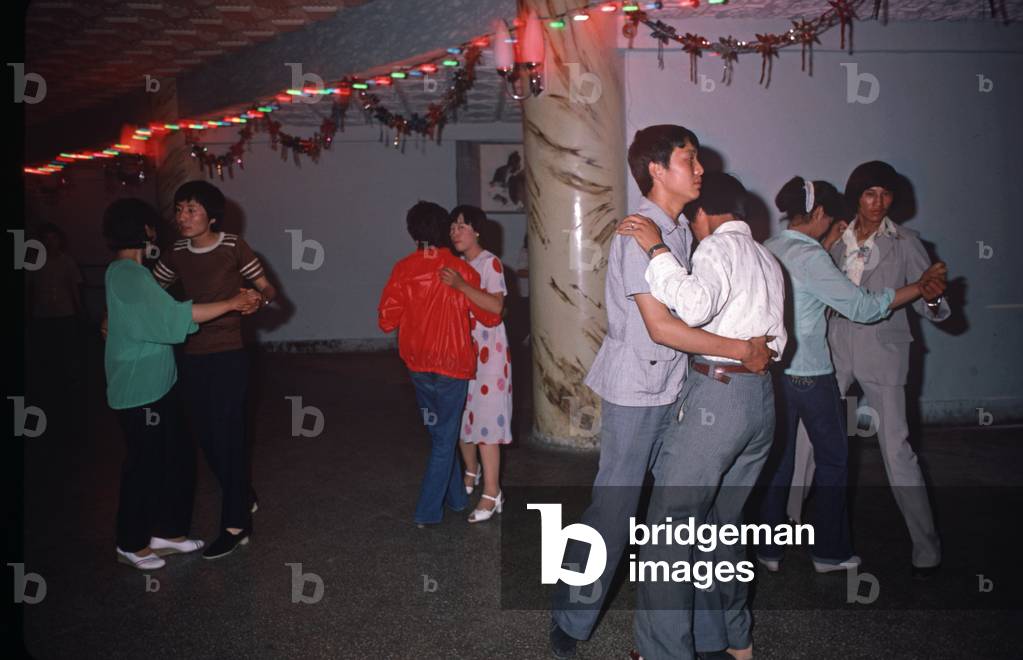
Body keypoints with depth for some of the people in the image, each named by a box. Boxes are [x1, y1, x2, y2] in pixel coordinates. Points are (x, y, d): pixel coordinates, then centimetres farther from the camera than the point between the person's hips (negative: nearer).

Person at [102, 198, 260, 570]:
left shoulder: (130, 273, 14)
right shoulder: (126, 274, -18)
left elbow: (159, 316, 13)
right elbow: (174, 316, -26)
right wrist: (231, 304, -23)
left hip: (158, 383, 10)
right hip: (139, 389, -10)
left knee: (177, 458, 15)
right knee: (145, 464, 3)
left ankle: (168, 532, 28)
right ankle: (131, 545, 20)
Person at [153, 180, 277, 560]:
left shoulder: (234, 247, -8)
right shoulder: (176, 254, 5)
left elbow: (267, 289, -5)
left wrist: (257, 298, -27)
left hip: (228, 357, -6)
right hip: (192, 358, 6)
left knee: (227, 437, -2)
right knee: (206, 437, 13)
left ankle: (236, 525, 10)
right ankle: (244, 498, 35)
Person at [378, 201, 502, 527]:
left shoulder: (402, 269, -6)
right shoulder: (461, 270, -12)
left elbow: (386, 320, -7)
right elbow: (491, 317, -7)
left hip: (417, 365, 4)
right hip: (452, 365, -3)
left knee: (438, 434, 20)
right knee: (445, 440, 9)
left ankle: (456, 497, 33)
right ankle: (427, 511, 10)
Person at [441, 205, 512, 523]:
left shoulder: (490, 263, -10)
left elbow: (496, 306, -25)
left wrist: (461, 285, -32)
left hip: (487, 351, -7)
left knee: (485, 419, -7)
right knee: (461, 415, 14)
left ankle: (492, 494, 1)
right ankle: (471, 471, 36)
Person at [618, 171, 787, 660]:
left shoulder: (719, 246, -6)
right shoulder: (768, 260, 20)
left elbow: (694, 307, -25)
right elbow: (777, 341, 19)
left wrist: (657, 248, -18)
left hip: (717, 395, -9)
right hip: (761, 397, 9)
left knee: (667, 528, -4)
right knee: (723, 520, 20)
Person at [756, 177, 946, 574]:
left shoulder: (768, 249, 5)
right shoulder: (809, 257, -18)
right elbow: (860, 307, -17)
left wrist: (826, 246, 18)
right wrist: (919, 288, -10)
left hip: (773, 369, 7)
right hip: (809, 373, -7)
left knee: (777, 460, 14)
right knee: (833, 459, 11)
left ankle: (768, 549, 21)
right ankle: (829, 552, 22)